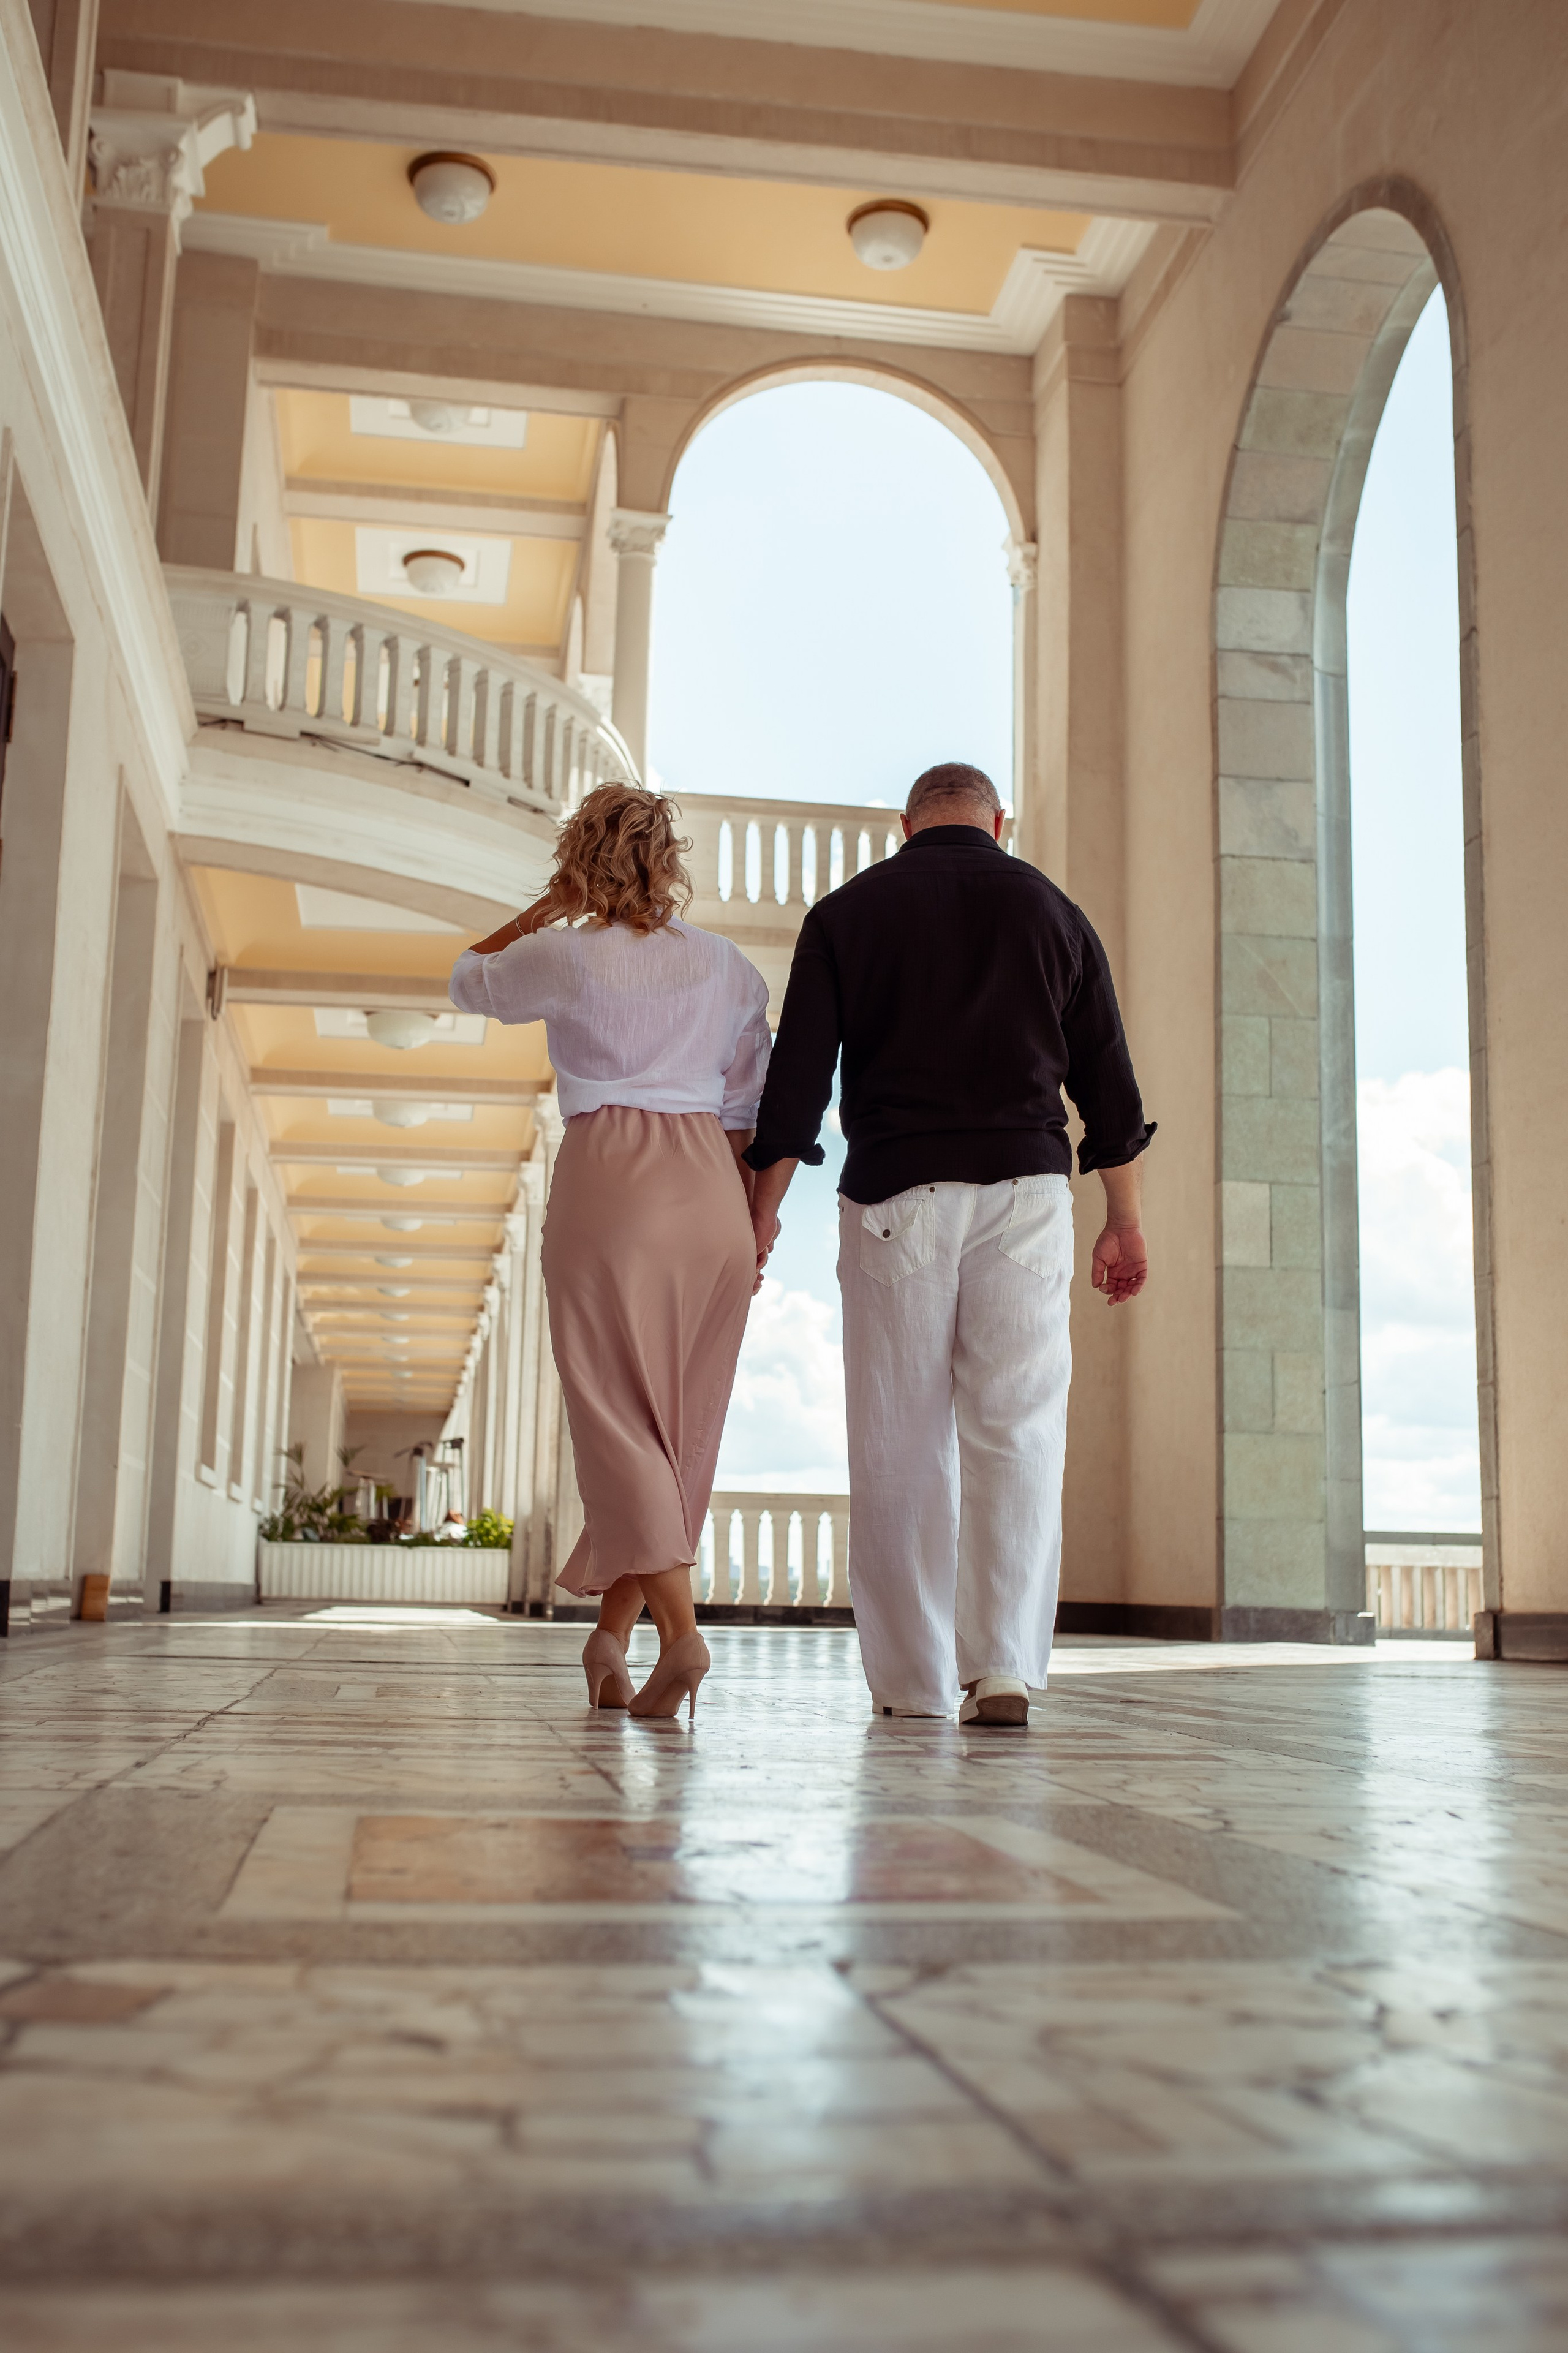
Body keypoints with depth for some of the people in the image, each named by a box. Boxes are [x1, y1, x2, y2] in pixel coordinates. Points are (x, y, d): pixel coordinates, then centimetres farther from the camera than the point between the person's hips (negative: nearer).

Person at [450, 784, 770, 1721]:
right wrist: (751, 1232, 15)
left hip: (609, 1184, -4)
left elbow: (468, 979, 20)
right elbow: (749, 1111, 11)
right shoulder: (730, 966, 11)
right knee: (682, 1428, 9)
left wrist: (549, 907, 23)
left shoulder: (566, 956, 1)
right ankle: (611, 1635, 12)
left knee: (620, 1422, -2)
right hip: (712, 1192, 4)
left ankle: (681, 1633, -16)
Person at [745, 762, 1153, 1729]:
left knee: (901, 1440, 4)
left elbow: (798, 1072, 2)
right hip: (1024, 1187, 1)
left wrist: (765, 1206, 7)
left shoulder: (847, 912, 8)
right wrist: (1127, 1220, 15)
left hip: (895, 1193, 0)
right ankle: (1005, 1667, -9)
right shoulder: (1051, 911, 11)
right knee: (1018, 1431, 1)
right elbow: (1107, 1079, 10)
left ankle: (911, 1681, 9)